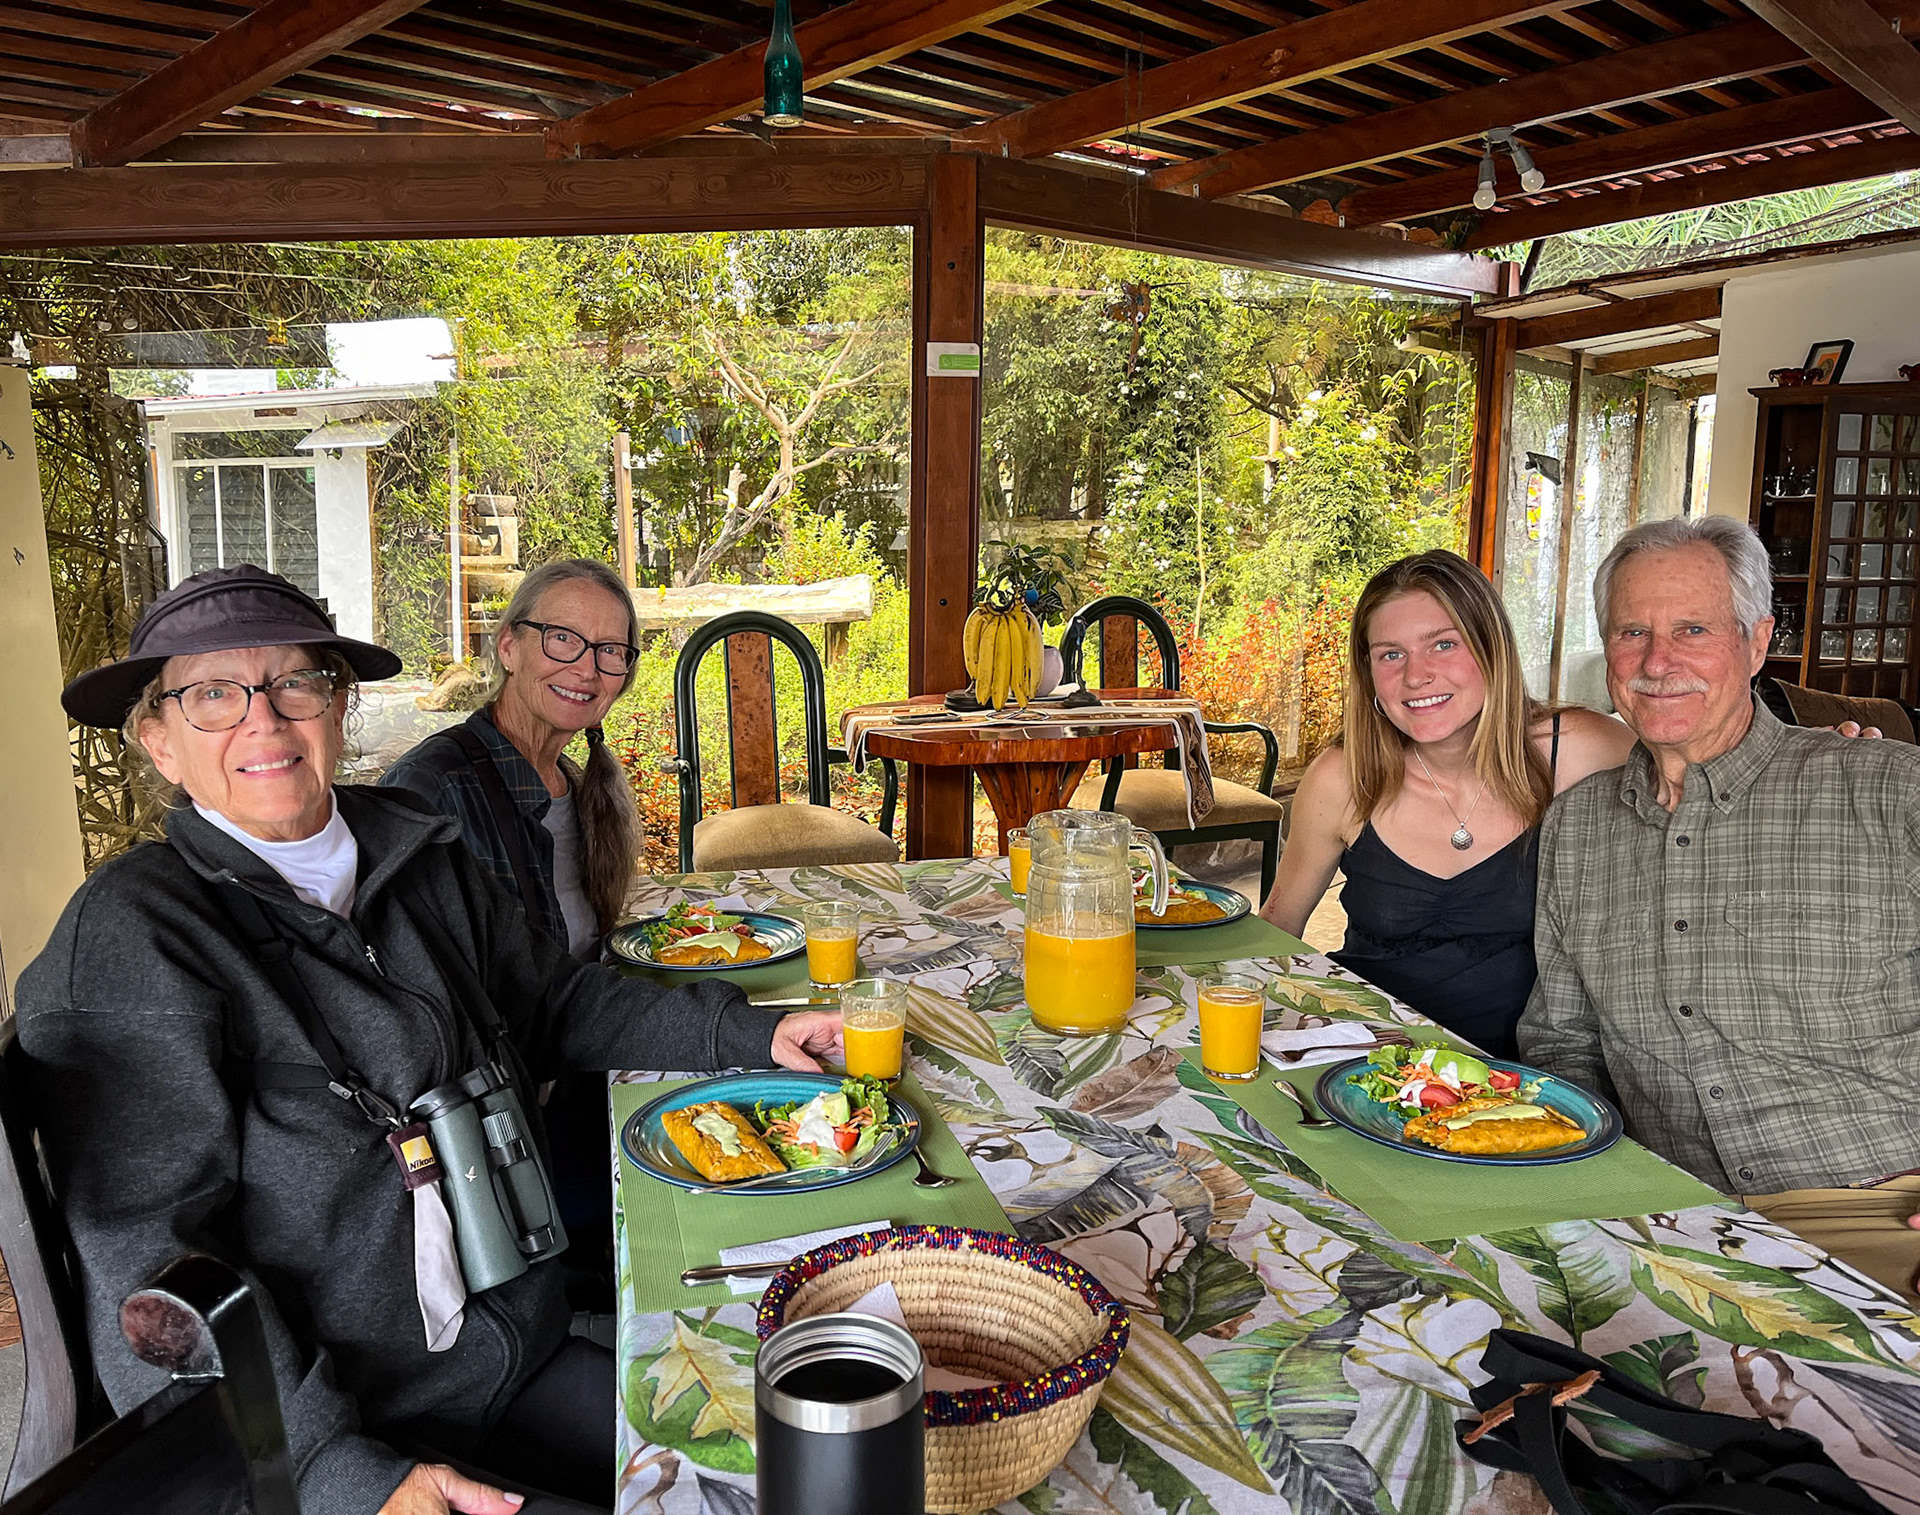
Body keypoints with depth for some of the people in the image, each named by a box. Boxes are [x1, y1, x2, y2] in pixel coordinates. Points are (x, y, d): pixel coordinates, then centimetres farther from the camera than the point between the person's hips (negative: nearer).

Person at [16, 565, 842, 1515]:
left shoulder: (424, 862, 5)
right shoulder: (131, 935, -13)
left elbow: (555, 1001, 19)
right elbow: (150, 1261, -17)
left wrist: (747, 1034, 8)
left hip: (510, 1358, 6)